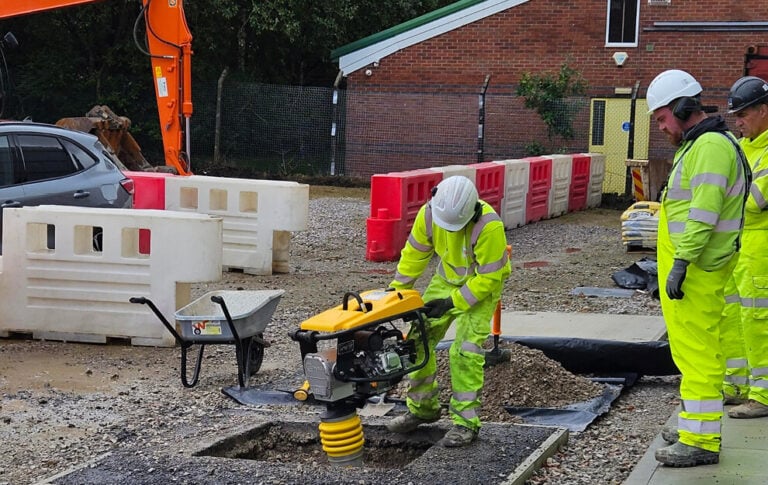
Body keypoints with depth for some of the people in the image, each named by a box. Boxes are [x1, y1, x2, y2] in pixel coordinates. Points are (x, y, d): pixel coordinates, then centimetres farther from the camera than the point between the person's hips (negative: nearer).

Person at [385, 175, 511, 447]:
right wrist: (398, 289, -3)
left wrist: (453, 302, -26)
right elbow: (415, 253, -3)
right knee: (418, 339, 3)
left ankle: (465, 422, -6)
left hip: (482, 285, -6)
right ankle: (422, 408, 19)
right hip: (447, 279, 6)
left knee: (465, 350, -17)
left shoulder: (489, 226, -35)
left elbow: (489, 277, -26)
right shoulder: (429, 212, -19)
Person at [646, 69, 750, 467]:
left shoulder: (711, 146, -16)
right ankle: (695, 426, 26)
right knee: (691, 349, 17)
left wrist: (681, 263, -25)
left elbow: (704, 213, -24)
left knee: (698, 352, -7)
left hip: (694, 270, -11)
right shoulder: (698, 145, 19)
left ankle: (701, 442, -3)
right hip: (685, 266, 11)